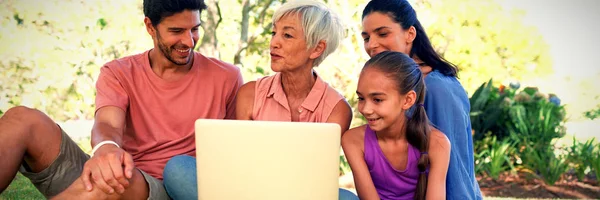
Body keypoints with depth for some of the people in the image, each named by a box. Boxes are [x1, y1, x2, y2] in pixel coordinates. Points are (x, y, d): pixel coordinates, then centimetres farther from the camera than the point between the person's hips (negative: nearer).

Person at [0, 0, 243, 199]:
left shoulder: (225, 78, 4)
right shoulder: (118, 73, 7)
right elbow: (107, 124, -13)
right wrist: (105, 148, -38)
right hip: (113, 179, 3)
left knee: (122, 176, -40)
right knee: (24, 120, -17)